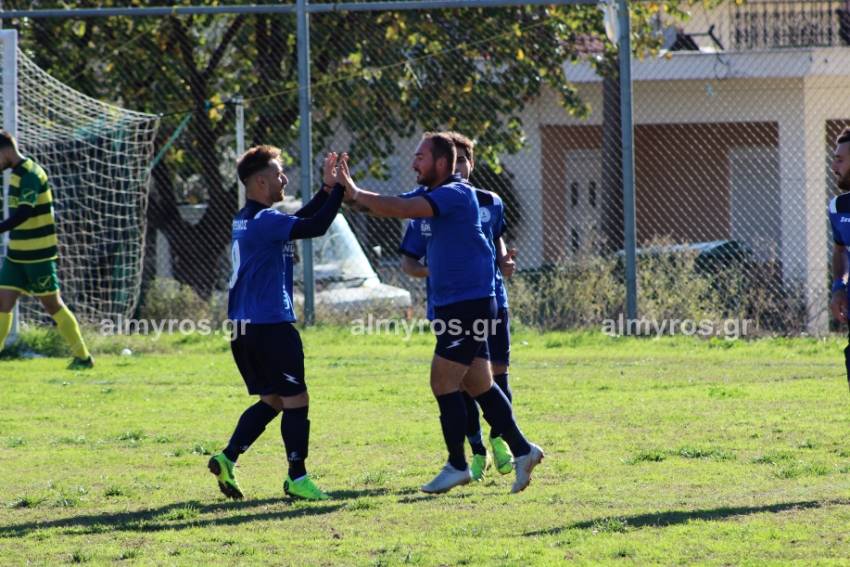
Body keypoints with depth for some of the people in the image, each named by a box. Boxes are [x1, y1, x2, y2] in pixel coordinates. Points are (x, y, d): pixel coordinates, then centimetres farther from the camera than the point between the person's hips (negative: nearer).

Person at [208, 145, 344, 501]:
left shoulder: (245, 219, 15)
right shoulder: (264, 220, -15)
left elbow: (297, 223, 25)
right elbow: (315, 227, -19)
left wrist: (327, 188, 19)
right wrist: (338, 189, -10)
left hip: (243, 328, 10)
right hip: (270, 325, -10)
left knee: (271, 400, 16)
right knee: (296, 399, -1)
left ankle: (227, 458, 6)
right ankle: (297, 478, 2)